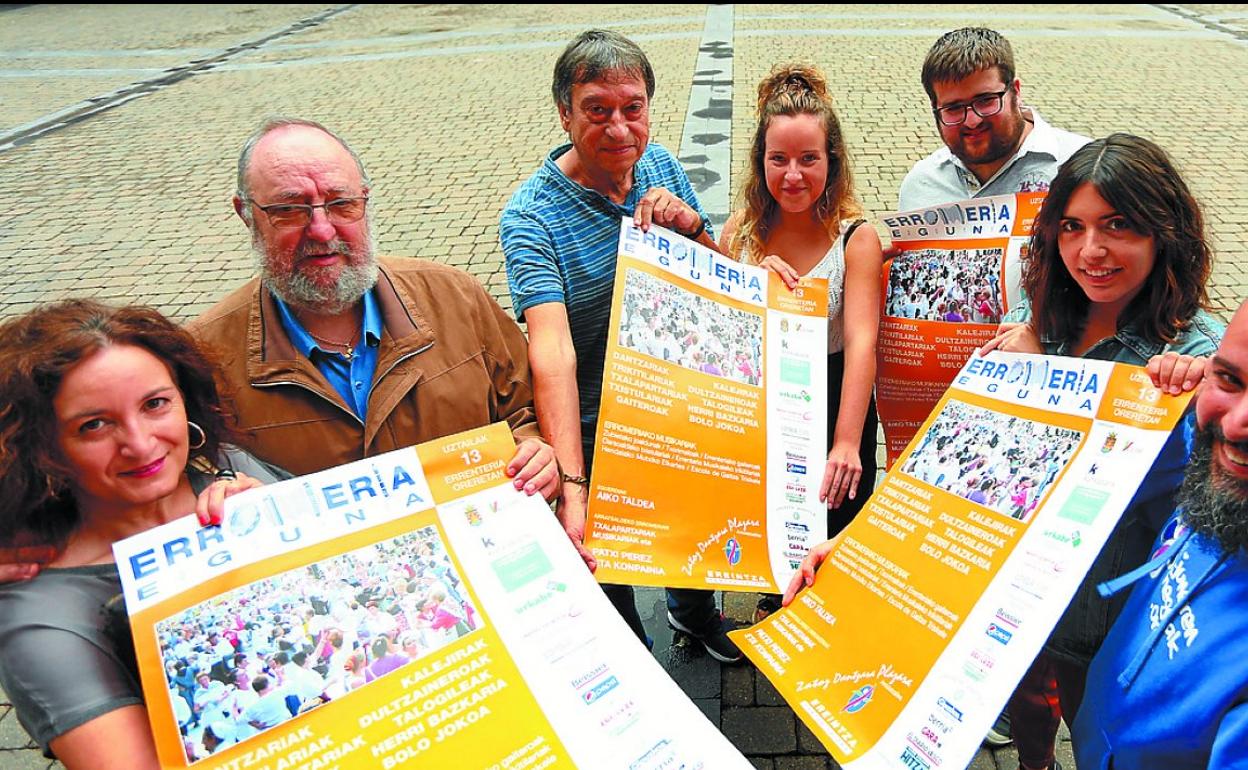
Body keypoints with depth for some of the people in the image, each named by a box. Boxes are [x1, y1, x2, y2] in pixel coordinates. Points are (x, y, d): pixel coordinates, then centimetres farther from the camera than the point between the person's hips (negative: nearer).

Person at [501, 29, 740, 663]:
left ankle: (694, 609, 60)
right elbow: (551, 352, -37)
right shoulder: (531, 218, -24)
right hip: (599, 430, -5)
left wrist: (691, 226, -20)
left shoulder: (660, 166, -6)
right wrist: (572, 488, -47)